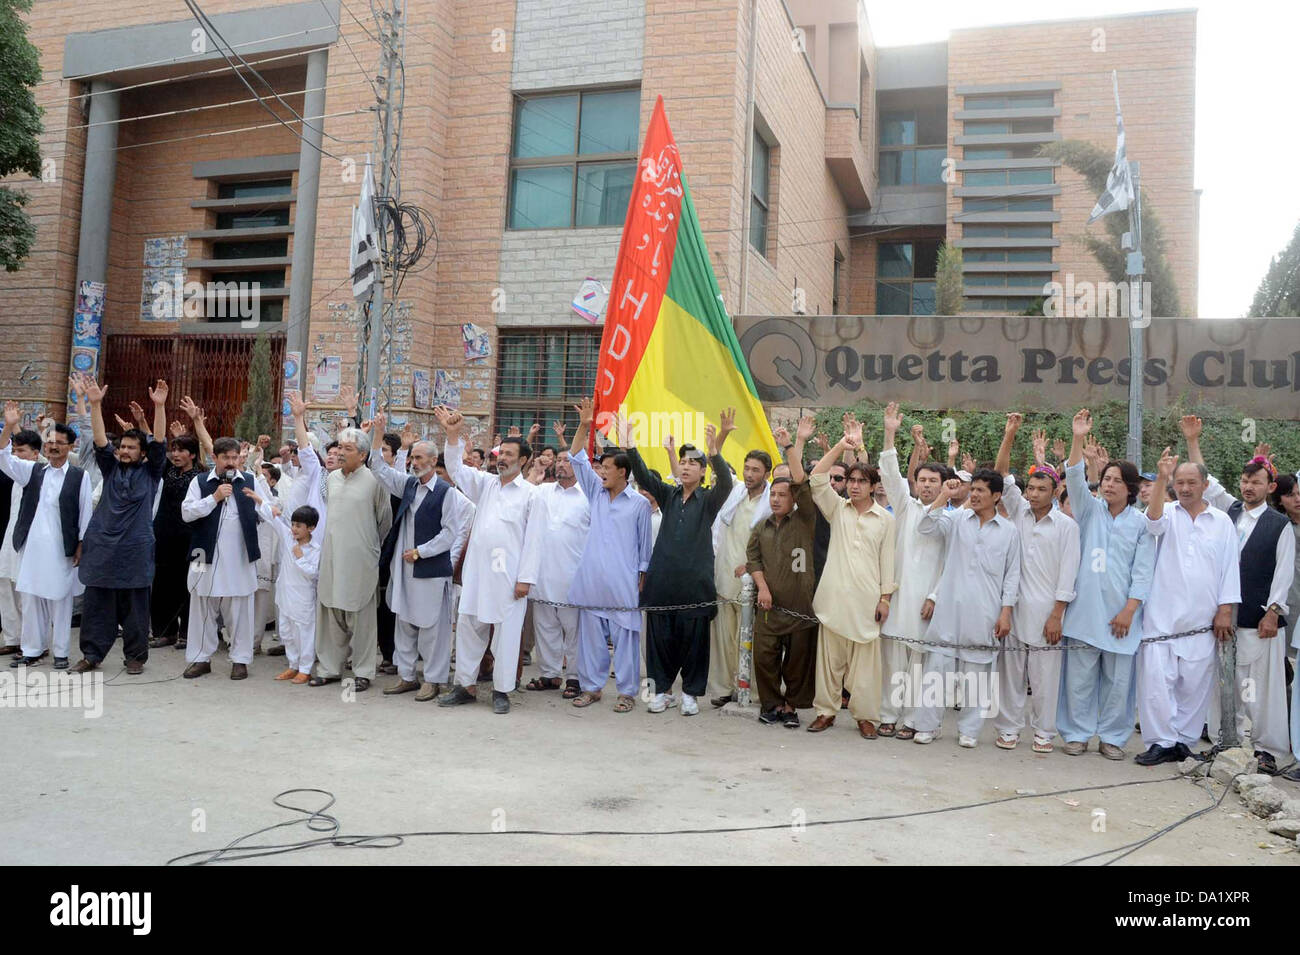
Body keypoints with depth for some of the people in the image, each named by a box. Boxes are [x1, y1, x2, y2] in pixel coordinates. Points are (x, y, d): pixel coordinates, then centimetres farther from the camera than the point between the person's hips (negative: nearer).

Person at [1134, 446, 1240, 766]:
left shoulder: (1222, 522, 9)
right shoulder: (1167, 514, 5)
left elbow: (1230, 567, 8)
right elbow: (1153, 520, -20)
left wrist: (1225, 610, 2)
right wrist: (1161, 478, -30)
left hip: (1201, 619, 1)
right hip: (1162, 616, -1)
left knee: (1195, 684, 5)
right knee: (1156, 680, -5)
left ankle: (1183, 741, 18)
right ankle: (1161, 742, 4)